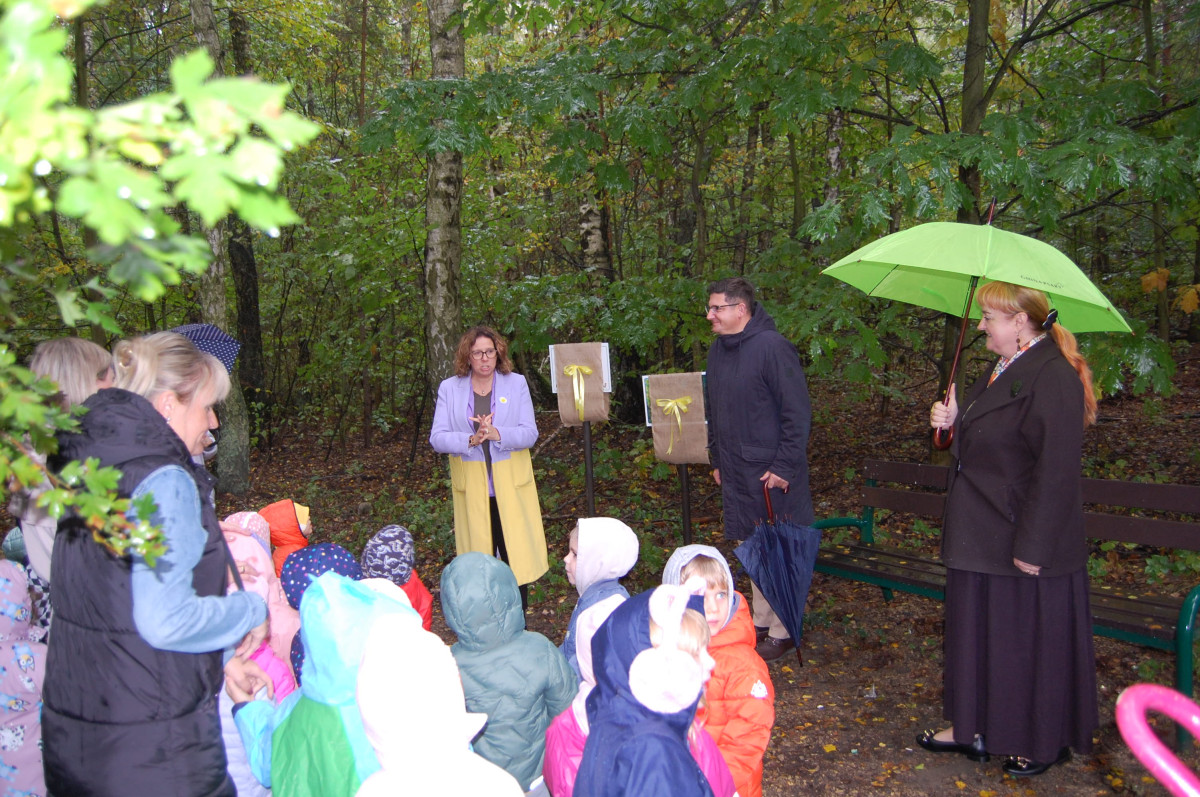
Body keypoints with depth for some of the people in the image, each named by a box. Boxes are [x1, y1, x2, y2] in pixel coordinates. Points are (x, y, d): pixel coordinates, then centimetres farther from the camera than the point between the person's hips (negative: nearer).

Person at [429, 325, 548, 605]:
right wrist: (471, 440, -22)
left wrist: (497, 434, -21)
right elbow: (437, 438, -4)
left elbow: (530, 433, -3)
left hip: (510, 488, 0)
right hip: (472, 490, 0)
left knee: (517, 557, 2)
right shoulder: (449, 388, 3)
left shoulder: (516, 384, 3)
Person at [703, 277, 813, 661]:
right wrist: (716, 458, 17)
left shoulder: (772, 347, -15)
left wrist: (784, 465, -17)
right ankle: (761, 623, 28)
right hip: (737, 473, 7)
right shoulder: (718, 349, 10)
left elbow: (797, 411, -16)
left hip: (773, 474, -7)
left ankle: (782, 633, 14)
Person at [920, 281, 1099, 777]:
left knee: (1031, 639, 7)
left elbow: (1055, 471, -23)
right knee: (977, 632, 18)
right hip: (983, 537, 10)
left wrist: (1032, 546, -23)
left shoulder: (1053, 378, -20)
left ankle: (1045, 741, 27)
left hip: (1025, 544, -10)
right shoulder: (1003, 371, 11)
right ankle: (974, 727, 33)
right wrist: (954, 422, 3)